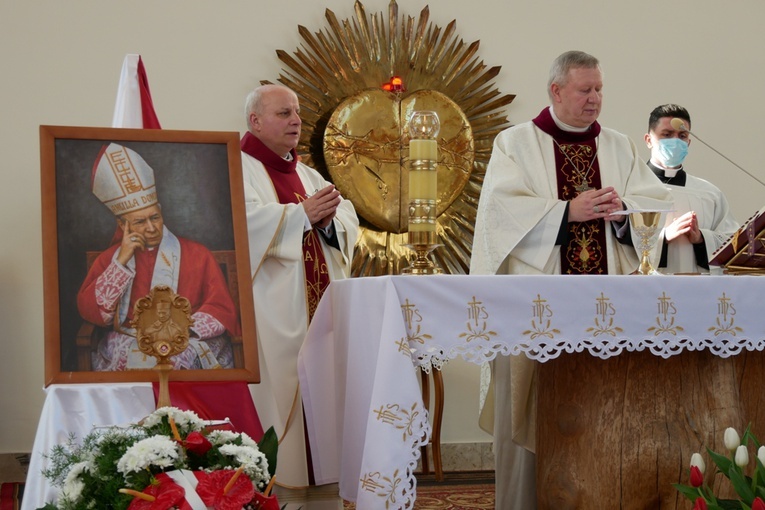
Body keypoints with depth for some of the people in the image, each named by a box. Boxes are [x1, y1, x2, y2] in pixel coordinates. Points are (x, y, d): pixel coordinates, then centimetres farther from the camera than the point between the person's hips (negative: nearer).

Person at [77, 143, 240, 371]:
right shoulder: (109, 259, 13)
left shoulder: (196, 255, 10)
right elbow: (90, 312, 0)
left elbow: (222, 309, 2)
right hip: (126, 345, 1)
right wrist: (121, 262, -7)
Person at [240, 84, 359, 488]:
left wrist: (328, 218, -9)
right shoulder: (237, 169, -1)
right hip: (272, 313, -7)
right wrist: (302, 214, -18)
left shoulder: (306, 174, 21)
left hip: (318, 306, 7)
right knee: (276, 389, -10)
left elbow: (349, 221, 13)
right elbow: (242, 223, -19)